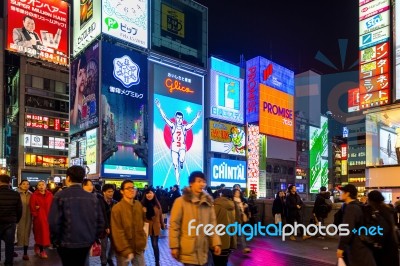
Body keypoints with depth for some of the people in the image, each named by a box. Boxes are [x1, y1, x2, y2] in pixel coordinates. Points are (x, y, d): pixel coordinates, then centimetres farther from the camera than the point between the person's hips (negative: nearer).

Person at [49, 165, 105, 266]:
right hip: (87, 243, 4)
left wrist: (56, 240, -2)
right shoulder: (93, 197, 0)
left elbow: (54, 222, -16)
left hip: (67, 243, -3)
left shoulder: (60, 196, -11)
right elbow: (100, 221, 1)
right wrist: (94, 238, 14)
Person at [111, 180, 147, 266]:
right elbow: (118, 232, -15)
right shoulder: (117, 208, -13)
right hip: (123, 249, -4)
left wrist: (142, 242, 7)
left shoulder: (139, 205, 3)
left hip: (138, 248, 4)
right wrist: (126, 251, -19)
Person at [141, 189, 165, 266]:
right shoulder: (142, 204, -4)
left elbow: (160, 215, 6)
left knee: (155, 245, 6)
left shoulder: (157, 203, 1)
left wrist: (162, 225, 10)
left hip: (155, 227, 1)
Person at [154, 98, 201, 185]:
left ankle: (181, 163, 9)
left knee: (181, 160, -30)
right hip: (174, 148, 1)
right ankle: (178, 184, 12)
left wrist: (197, 117, -24)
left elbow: (192, 123, -9)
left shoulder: (185, 127, 5)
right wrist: (159, 108, -12)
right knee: (176, 166, 2)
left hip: (182, 147, -1)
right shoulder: (173, 126, 3)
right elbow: (165, 118, -4)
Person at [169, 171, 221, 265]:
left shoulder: (208, 202, 10)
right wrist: (174, 246, -9)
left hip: (203, 250, 5)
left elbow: (212, 223, 8)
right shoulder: (181, 201, -5)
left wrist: (216, 242, -1)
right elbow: (174, 224, -6)